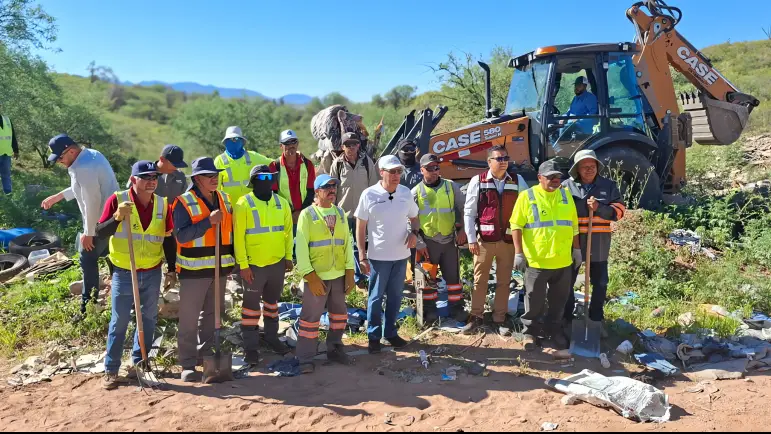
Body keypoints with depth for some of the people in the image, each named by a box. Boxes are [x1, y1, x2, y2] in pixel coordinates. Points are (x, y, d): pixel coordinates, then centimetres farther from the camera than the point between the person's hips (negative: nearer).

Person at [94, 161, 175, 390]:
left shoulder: (162, 204, 2)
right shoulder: (117, 200, -9)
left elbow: (168, 240, 9)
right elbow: (100, 233, -10)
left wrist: (172, 269, 8)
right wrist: (117, 218, -27)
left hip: (152, 274, 4)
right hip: (124, 274, -3)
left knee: (148, 319, 12)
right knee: (119, 321, 3)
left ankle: (139, 363, 28)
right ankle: (110, 370, 14)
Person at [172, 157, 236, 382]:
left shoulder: (224, 199, 9)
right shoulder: (184, 202, -10)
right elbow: (181, 235, -20)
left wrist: (231, 260, 12)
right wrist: (209, 221, -25)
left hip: (220, 269, 6)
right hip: (194, 270, -6)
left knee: (213, 315, 15)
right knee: (189, 319, 1)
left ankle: (207, 356, 28)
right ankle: (188, 364, 9)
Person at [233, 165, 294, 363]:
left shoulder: (282, 203, 5)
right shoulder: (243, 204, -9)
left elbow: (288, 232, 10)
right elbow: (239, 237, -11)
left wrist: (289, 257, 7)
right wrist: (243, 265, -13)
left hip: (278, 262, 5)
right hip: (254, 264, -4)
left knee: (272, 301, 19)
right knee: (251, 304, 4)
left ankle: (272, 336, 35)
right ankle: (251, 346, 14)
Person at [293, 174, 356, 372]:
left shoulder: (340, 213, 10)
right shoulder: (307, 214, -6)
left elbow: (348, 242, 9)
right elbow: (301, 246, -11)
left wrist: (350, 272, 3)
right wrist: (309, 275, -16)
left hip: (339, 274, 6)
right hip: (317, 275, -5)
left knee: (340, 314, 16)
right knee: (311, 317, 0)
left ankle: (334, 349, 33)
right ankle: (305, 358, 11)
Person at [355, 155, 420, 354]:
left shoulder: (406, 193, 0)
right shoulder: (369, 195, -11)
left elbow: (414, 218, 13)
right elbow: (360, 227, -6)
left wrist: (414, 232, -10)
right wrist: (362, 257, -10)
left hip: (401, 255, 4)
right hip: (378, 256, -4)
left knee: (395, 296, 15)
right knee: (376, 297, 7)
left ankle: (390, 332, 30)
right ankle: (374, 335, 22)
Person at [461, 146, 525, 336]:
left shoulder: (518, 181, 3)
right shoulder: (478, 181, -3)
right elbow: (469, 212, -1)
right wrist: (471, 239, -6)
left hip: (508, 240, 2)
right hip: (484, 239, -2)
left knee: (504, 281, 9)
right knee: (479, 280, 7)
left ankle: (500, 319, 20)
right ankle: (476, 317, 20)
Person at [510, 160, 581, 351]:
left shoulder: (566, 196, 9)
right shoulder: (527, 196, -5)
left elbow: (574, 226, 15)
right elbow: (516, 226, -7)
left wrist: (577, 250, 14)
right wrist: (519, 253, -11)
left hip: (563, 261, 4)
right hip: (536, 260, -4)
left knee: (559, 300, 14)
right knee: (534, 300, 6)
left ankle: (554, 330, 31)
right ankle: (530, 331, 22)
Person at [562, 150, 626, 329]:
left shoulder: (608, 186, 3)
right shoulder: (567, 186, 0)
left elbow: (619, 210, -2)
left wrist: (599, 208, -18)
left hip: (599, 242, 1)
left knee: (600, 282, 10)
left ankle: (596, 318, 26)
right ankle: (566, 318, 23)